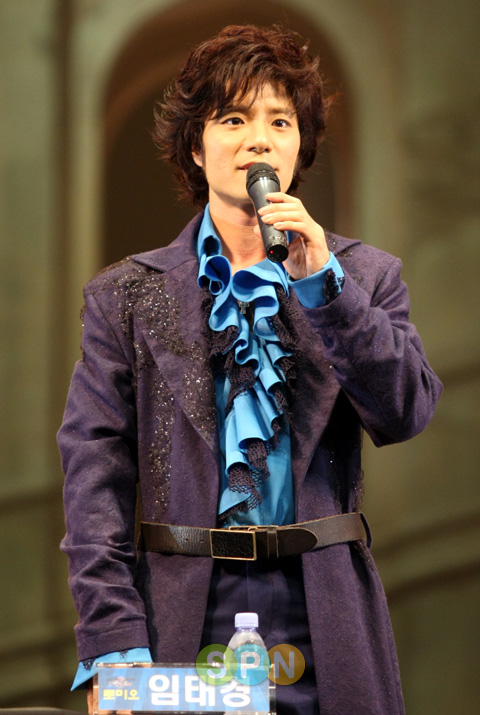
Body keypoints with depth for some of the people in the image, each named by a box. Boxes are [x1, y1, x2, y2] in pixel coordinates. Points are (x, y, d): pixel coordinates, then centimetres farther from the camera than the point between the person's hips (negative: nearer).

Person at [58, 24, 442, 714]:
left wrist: (322, 283, -13)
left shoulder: (363, 276, 10)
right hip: (182, 625, -1)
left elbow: (406, 414, -3)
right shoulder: (125, 296, 7)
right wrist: (112, 644, -11)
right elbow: (95, 470, 0)